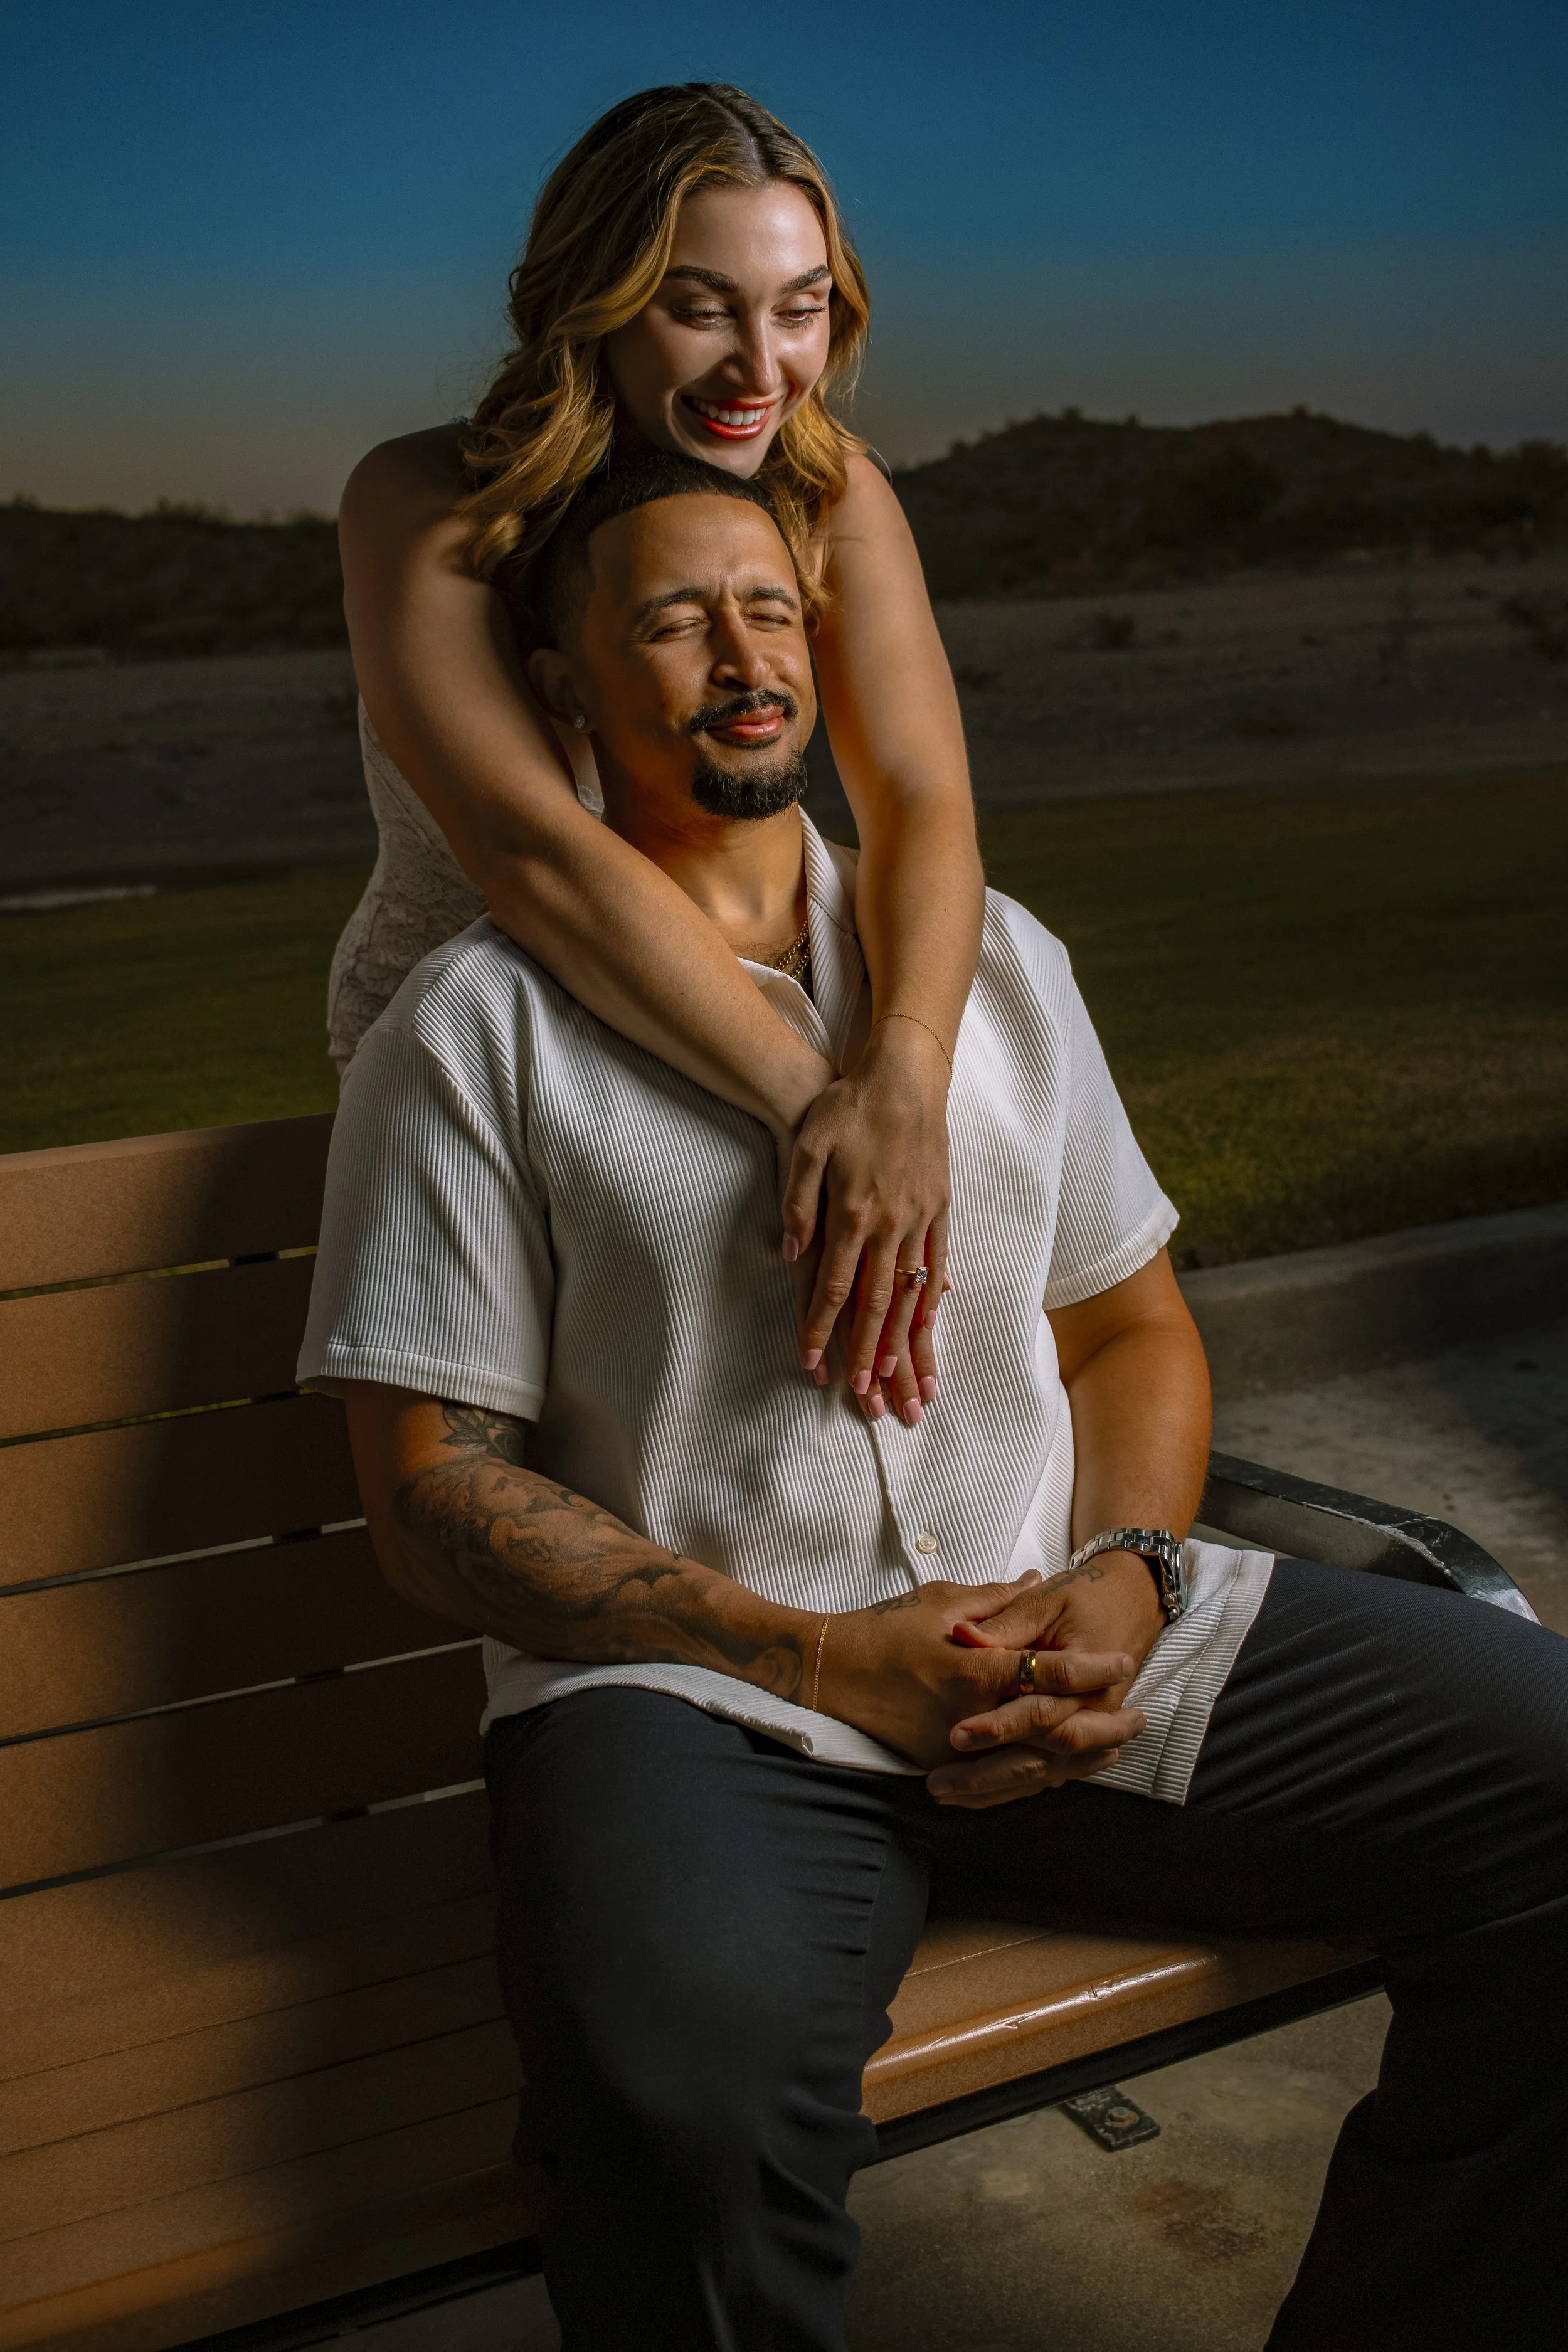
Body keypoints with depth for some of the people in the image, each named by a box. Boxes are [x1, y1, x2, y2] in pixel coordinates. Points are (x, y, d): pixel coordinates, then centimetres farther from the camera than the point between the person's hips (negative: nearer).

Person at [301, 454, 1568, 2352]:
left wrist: (1123, 1580, -4)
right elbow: (435, 1493, -3)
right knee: (692, 2099, -38)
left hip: (1068, 1634, 5)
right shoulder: (478, 1029, 3)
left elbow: (1131, 1328, 18)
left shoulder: (994, 953, 18)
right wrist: (829, 1661, -12)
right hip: (694, 1690, -4)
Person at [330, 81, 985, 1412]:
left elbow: (924, 806, -21)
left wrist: (907, 1078, -42)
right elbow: (530, 851, -33)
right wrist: (810, 1097, -42)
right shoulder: (425, 506, -19)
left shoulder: (834, 497, -9)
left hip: (708, 1041, 3)